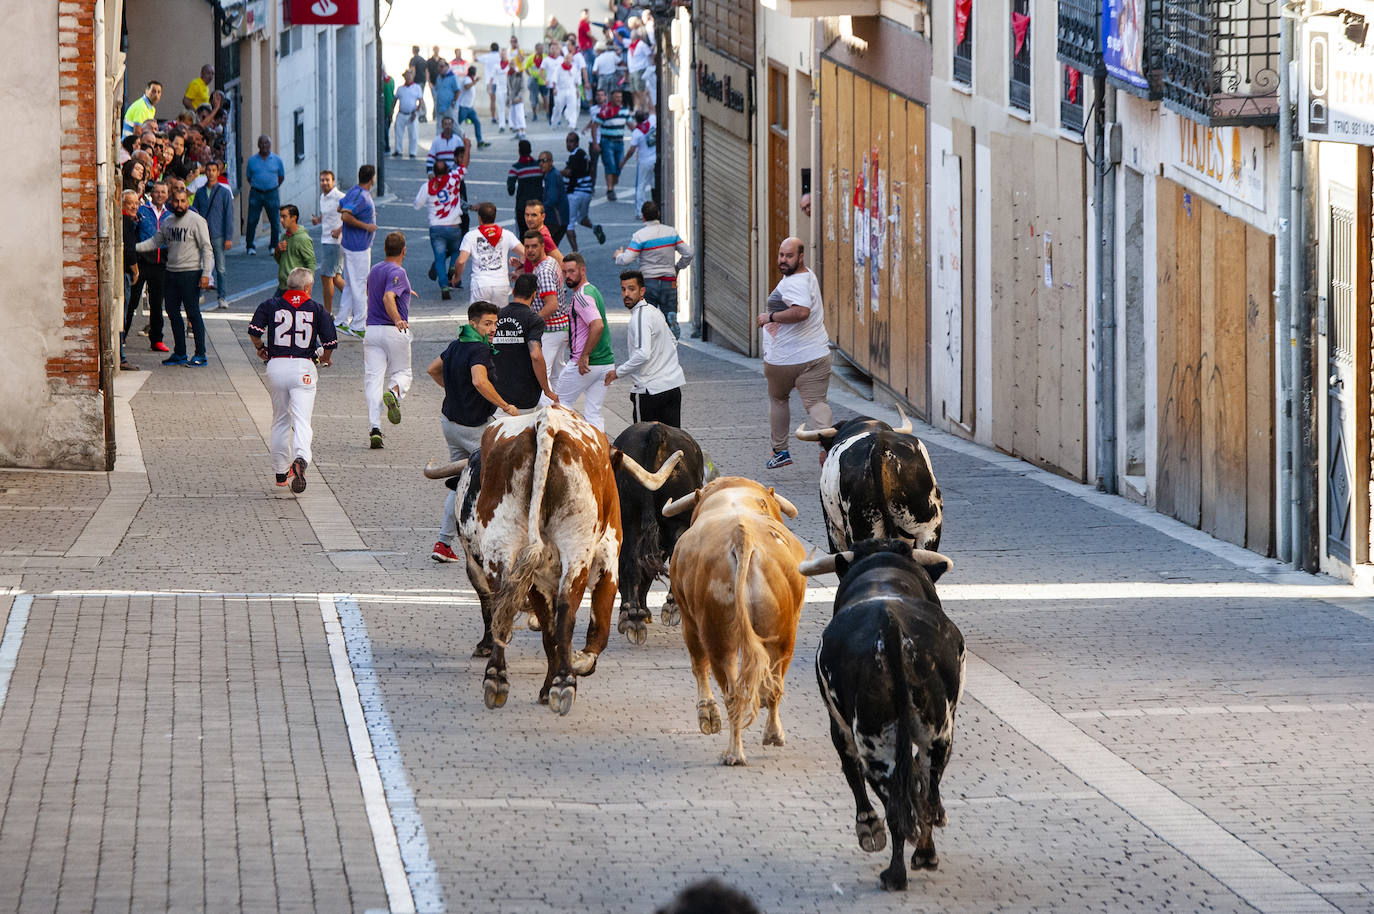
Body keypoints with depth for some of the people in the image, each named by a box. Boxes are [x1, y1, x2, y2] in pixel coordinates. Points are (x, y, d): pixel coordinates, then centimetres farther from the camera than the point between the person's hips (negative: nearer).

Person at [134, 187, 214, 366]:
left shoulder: (196, 221, -6)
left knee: (193, 314, -7)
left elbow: (207, 248, -9)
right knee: (173, 313, 9)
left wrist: (206, 274, -16)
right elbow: (155, 242, 17)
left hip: (191, 273, -7)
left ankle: (200, 355, -1)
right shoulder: (167, 223, 13)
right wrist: (133, 247, 3)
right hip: (171, 272, 7)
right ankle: (179, 353, 19)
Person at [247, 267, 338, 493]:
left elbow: (254, 330, -5)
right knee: (302, 420, -9)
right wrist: (325, 358, 22)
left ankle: (281, 472, 21)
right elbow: (330, 341, 0)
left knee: (280, 421, 16)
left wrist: (260, 349, 16)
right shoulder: (317, 309, 5)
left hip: (276, 365, 2)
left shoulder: (271, 305, 7)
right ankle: (301, 459, -36)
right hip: (303, 367, -2)